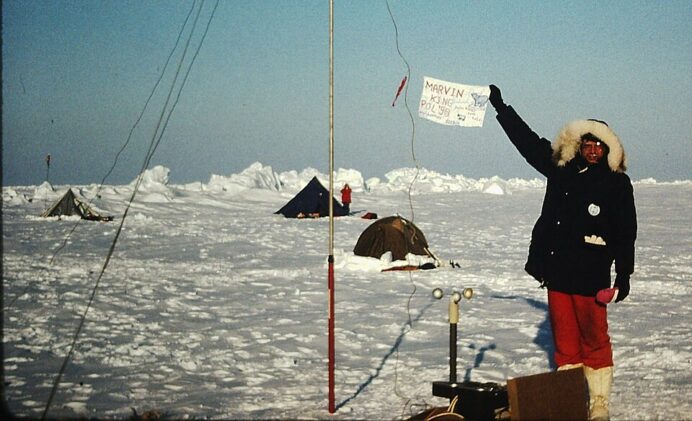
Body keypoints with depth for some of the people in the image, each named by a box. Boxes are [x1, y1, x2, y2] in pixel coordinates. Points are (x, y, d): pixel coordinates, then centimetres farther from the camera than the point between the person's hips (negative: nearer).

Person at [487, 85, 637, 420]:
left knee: (593, 339, -1)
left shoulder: (616, 182, -1)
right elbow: (526, 140, 18)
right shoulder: (560, 168, 10)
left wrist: (624, 274, -3)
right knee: (564, 339, 9)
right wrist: (500, 106, 19)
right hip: (556, 269, 4)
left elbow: (625, 233, -1)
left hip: (591, 274, -4)